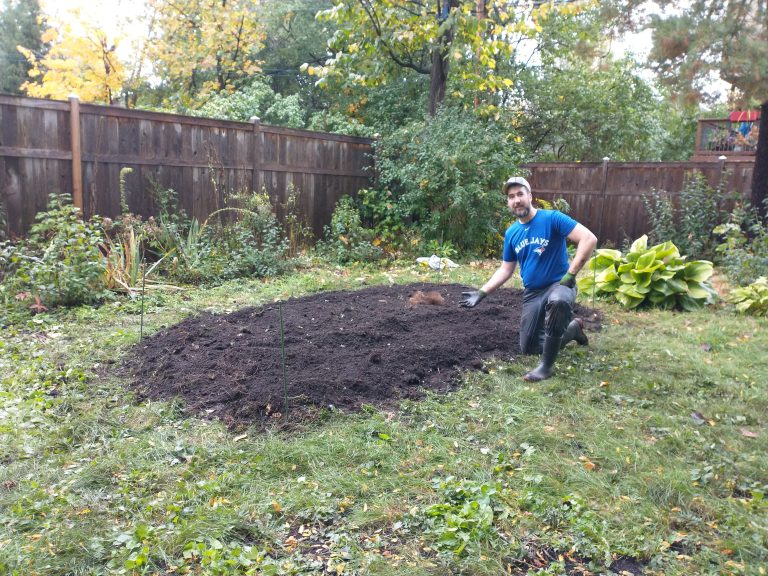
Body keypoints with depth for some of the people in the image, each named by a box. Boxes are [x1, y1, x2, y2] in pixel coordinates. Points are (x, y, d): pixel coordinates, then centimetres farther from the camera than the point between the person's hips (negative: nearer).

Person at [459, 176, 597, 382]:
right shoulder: (511, 233, 3)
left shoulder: (552, 218, -15)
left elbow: (589, 239, -23)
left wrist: (570, 274, -24)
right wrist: (482, 293, 2)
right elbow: (505, 270, 11)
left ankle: (547, 365, -25)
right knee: (527, 347, 10)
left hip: (559, 284, -6)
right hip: (532, 293, 6)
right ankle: (572, 329, 34)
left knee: (558, 302, -43)